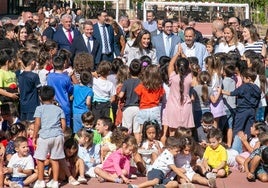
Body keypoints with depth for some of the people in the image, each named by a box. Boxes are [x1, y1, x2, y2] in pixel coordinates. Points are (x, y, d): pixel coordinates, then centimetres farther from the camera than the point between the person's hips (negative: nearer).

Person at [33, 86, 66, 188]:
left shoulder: (39, 109, 2)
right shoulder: (59, 109, 11)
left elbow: (37, 123, -6)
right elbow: (63, 124, 6)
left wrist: (34, 137, 3)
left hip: (44, 136, -3)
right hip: (58, 136, 3)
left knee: (40, 159, 8)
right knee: (55, 159, 10)